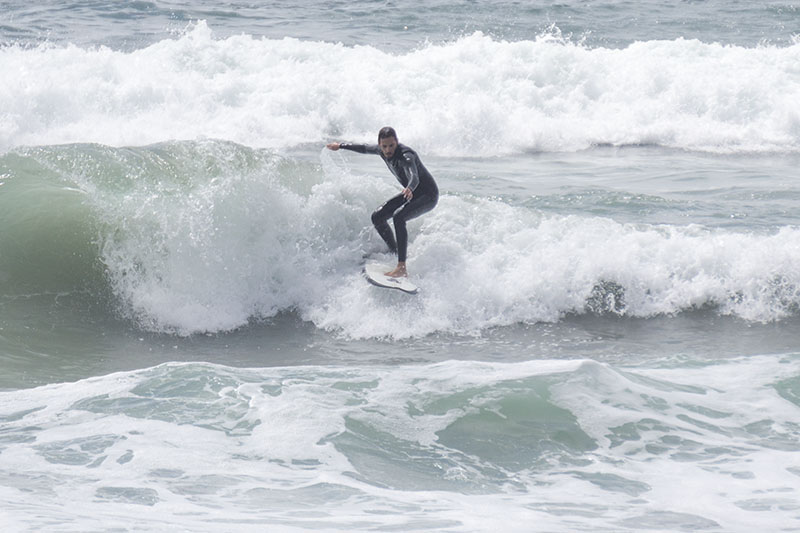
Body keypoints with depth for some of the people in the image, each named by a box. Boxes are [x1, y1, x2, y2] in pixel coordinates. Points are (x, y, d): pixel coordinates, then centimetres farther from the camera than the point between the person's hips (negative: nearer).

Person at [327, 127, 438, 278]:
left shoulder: (406, 156, -32)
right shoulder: (382, 151, -6)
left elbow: (414, 177, -51)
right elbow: (365, 148, 16)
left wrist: (410, 189, -74)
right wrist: (341, 145, 27)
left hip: (428, 196, -9)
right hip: (410, 193, 9)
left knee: (398, 216, -32)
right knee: (377, 217, 2)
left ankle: (402, 268, -36)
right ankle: (396, 254, 15)